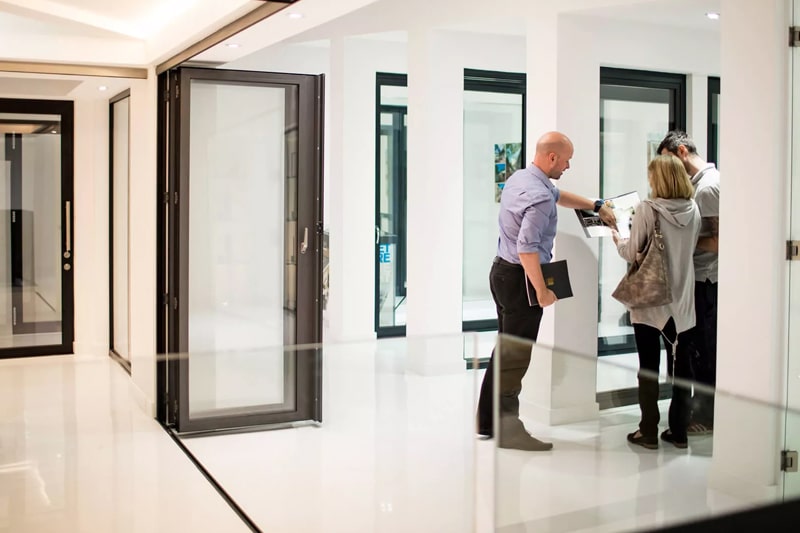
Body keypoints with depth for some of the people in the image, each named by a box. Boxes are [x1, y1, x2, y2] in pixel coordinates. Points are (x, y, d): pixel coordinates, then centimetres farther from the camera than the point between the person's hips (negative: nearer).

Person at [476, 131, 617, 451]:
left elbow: (557, 195, 27)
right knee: (517, 355, -2)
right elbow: (527, 248, -28)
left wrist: (597, 207, 28)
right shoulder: (539, 196, -23)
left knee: (505, 349, 18)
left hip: (502, 271, 10)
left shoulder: (520, 177, 8)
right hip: (520, 279, -10)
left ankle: (488, 421, 26)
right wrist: (542, 291, -20)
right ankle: (508, 428, 6)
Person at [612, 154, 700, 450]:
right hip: (681, 300, 4)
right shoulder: (693, 210, 0)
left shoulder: (647, 210, -16)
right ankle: (679, 430, 19)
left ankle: (649, 432, 12)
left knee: (649, 366, 6)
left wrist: (618, 239, 8)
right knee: (681, 365, 12)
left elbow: (632, 253, -13)